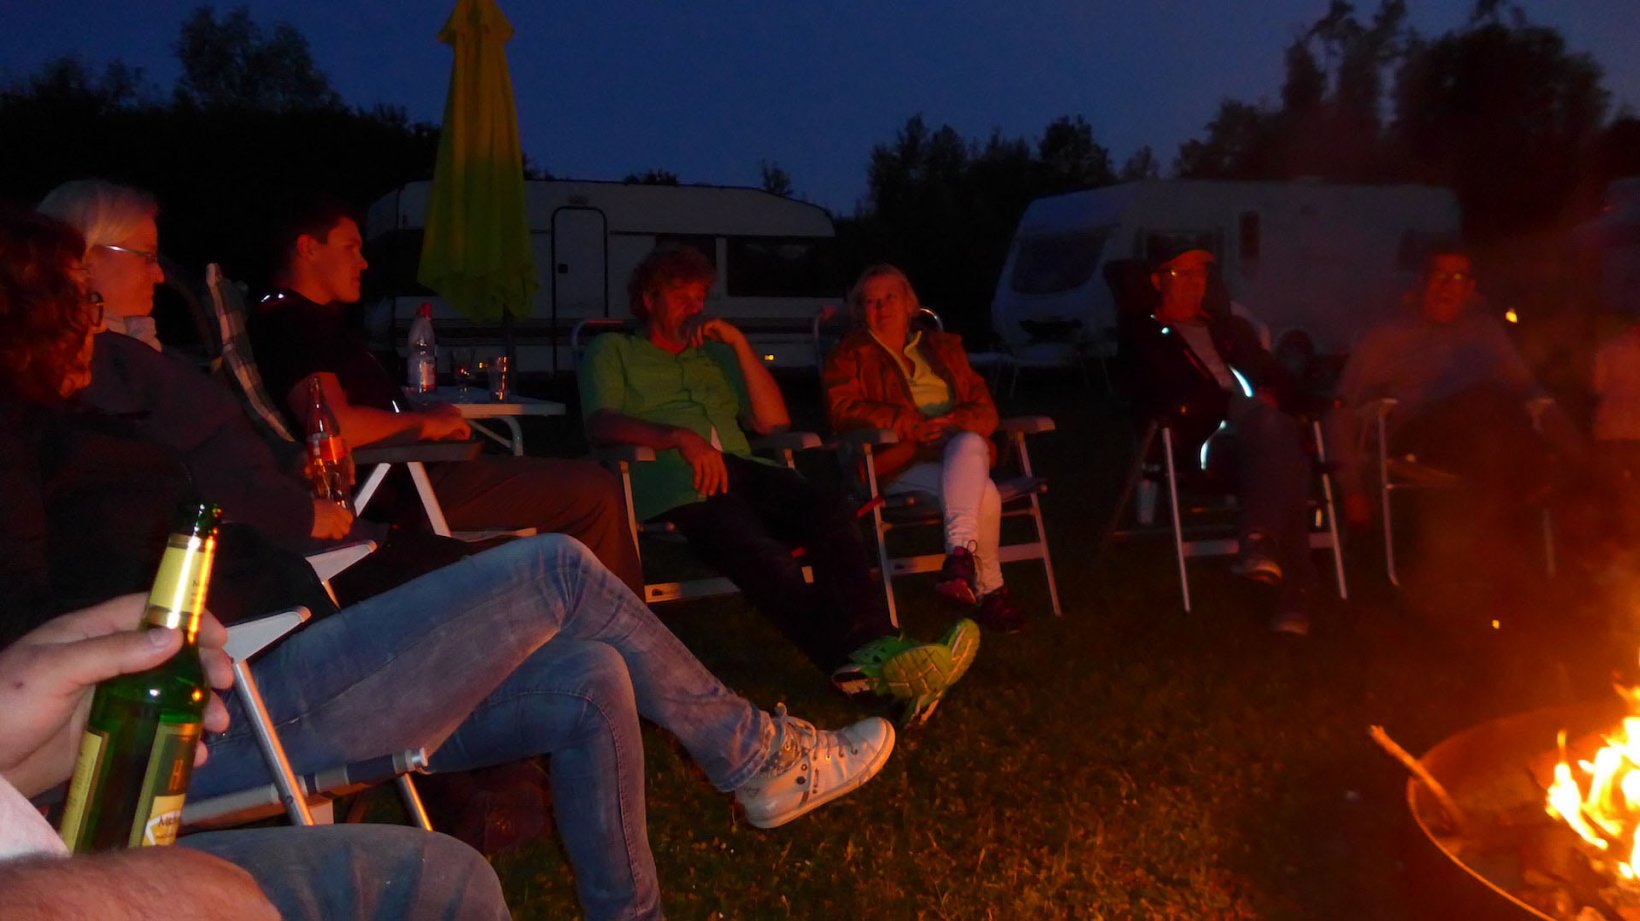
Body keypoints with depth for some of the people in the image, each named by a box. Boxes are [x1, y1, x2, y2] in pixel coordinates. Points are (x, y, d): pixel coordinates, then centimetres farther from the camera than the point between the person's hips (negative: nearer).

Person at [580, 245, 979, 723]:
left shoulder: (715, 356, 34)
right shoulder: (612, 351, 22)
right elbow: (600, 422, 0)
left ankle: (873, 647, -46)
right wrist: (681, 437, -16)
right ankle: (858, 660, -50)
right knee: (761, 553, -37)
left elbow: (774, 422, 20)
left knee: (831, 509, -29)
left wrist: (739, 343, 11)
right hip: (675, 480, -4)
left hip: (741, 468, 5)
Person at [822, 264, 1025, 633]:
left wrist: (956, 422, -10)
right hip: (897, 461, -3)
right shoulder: (850, 354, 14)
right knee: (984, 494, -32)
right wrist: (911, 425, -15)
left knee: (969, 444, -37)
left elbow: (984, 407, 16)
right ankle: (990, 591, -27)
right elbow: (844, 410, -4)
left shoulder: (943, 347, 24)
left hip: (959, 450, 3)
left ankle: (960, 554, -47)